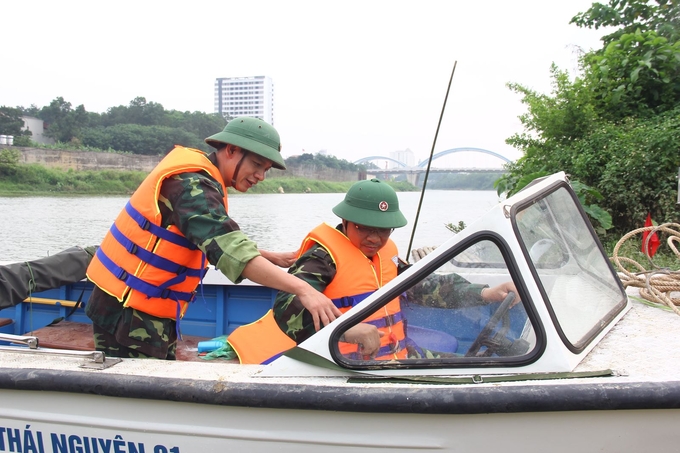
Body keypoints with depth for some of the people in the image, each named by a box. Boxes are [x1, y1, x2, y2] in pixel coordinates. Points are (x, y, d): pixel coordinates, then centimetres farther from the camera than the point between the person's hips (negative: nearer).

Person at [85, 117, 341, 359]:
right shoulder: (192, 185, -21)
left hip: (145, 310, 10)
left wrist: (273, 258, 11)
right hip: (128, 312, -10)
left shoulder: (197, 176, 10)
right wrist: (302, 288, -42)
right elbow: (230, 250, -35)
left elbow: (219, 240, 20)